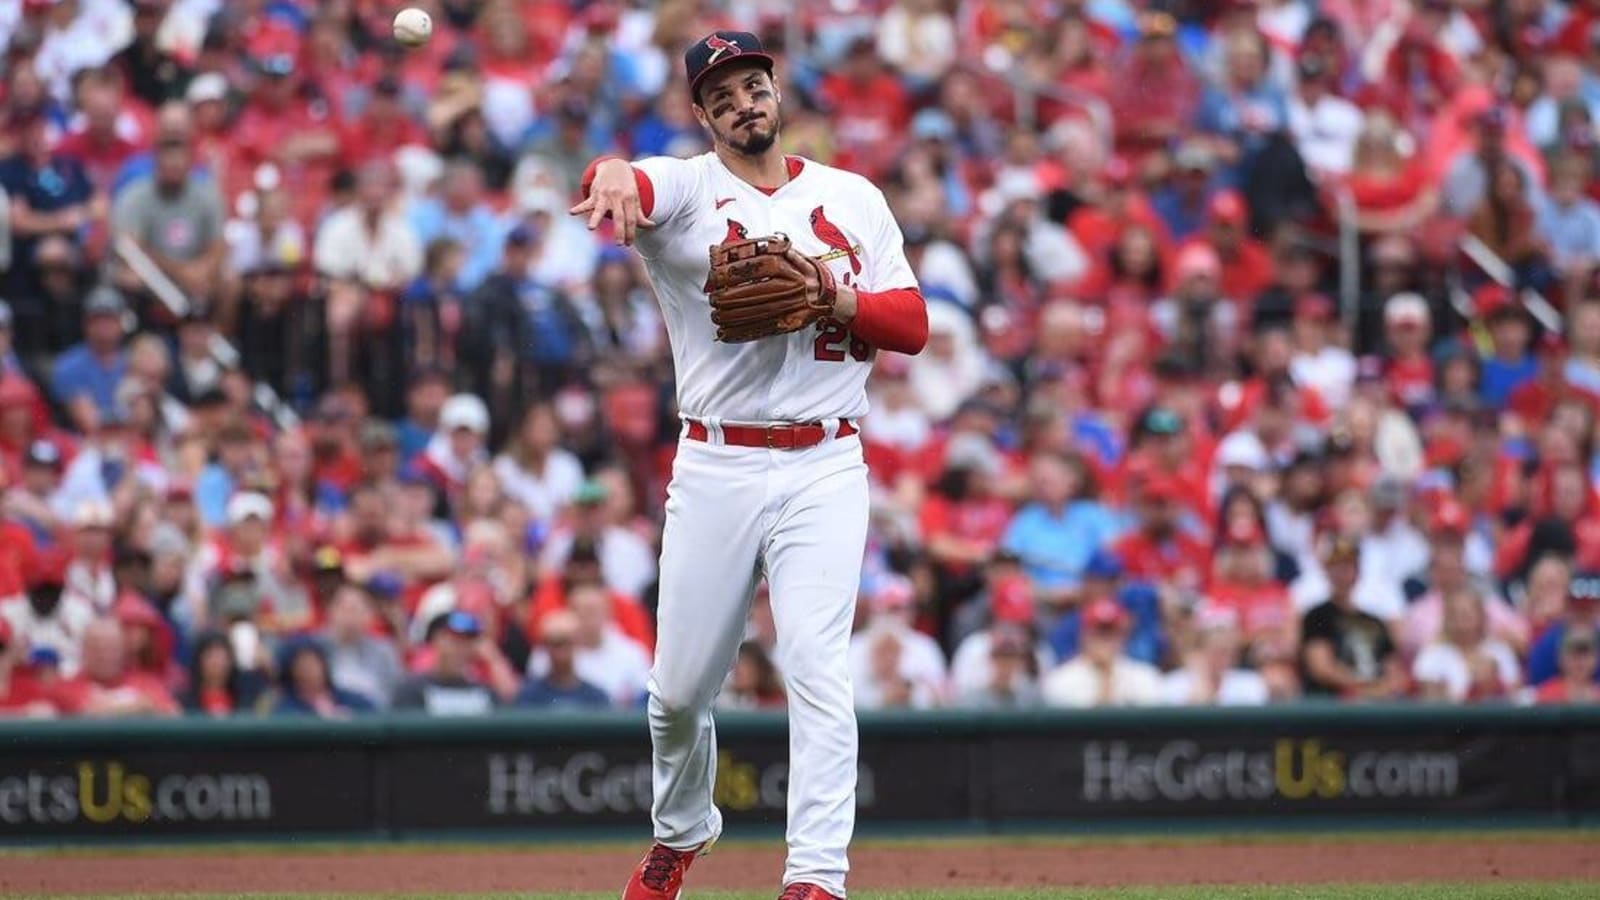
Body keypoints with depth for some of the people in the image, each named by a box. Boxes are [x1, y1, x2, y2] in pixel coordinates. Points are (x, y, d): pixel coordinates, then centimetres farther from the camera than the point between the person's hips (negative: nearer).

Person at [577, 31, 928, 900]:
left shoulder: (853, 199, 10)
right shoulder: (685, 189, 1)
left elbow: (912, 324, 6)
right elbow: (628, 188, -24)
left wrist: (838, 297, -14)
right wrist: (613, 177, -49)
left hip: (824, 469, 0)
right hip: (714, 468, 0)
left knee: (816, 666, -14)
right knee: (681, 684, 8)